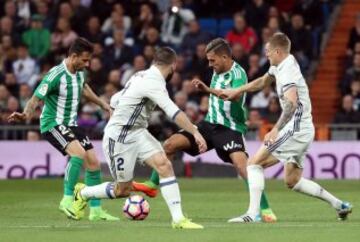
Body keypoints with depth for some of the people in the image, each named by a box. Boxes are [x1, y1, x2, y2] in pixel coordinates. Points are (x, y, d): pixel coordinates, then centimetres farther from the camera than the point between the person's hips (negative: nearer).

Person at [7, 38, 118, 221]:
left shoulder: (79, 72, 3)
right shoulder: (56, 75, -22)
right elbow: (36, 99, -23)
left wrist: (102, 104, 32)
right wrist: (26, 114, -43)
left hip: (71, 125, 8)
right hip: (53, 124, -8)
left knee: (93, 162, 3)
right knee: (79, 152, -31)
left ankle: (96, 210, 13)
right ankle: (67, 200, -23)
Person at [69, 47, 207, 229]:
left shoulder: (142, 76, 5)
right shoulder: (153, 83, -22)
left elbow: (114, 101, 13)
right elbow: (174, 112, -33)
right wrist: (195, 132, -35)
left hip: (137, 133, 9)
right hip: (119, 138, -9)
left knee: (164, 165, -13)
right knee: (123, 190, 4)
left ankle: (178, 219, -16)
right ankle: (83, 193, 31)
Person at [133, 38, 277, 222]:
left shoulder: (238, 74, -17)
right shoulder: (218, 72, 8)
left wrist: (209, 90, -48)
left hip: (230, 128, -8)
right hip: (210, 124, 8)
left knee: (241, 163, -28)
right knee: (170, 144, -2)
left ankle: (265, 209, -23)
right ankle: (152, 185, 14)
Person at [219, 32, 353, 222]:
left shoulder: (287, 71, -18)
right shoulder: (279, 66, 11)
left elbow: (292, 103, -33)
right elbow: (262, 82, 31)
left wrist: (276, 130, -41)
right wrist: (237, 91, 28)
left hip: (296, 128, -10)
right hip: (304, 129, 10)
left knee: (255, 162, -11)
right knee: (292, 181, 16)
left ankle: (253, 214, -19)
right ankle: (339, 205, 17)